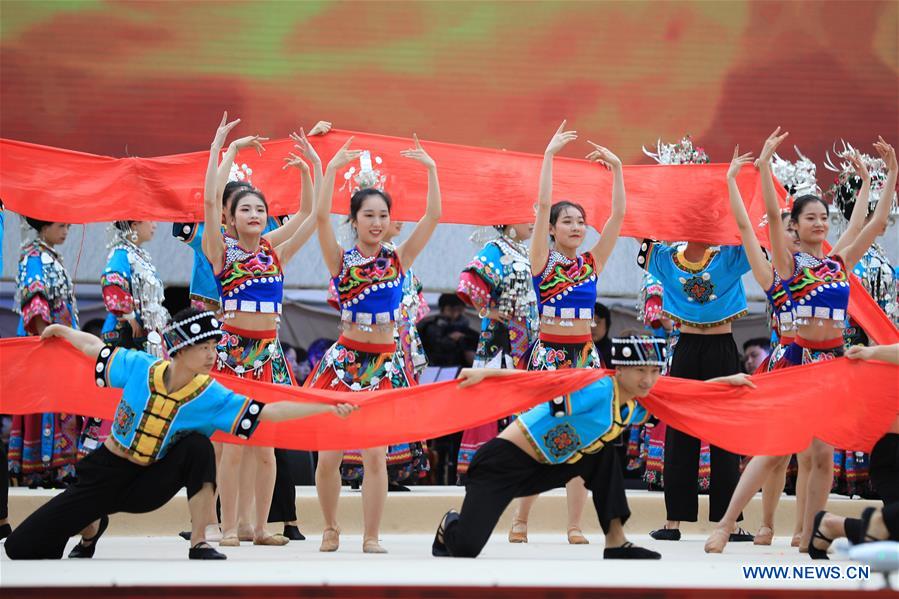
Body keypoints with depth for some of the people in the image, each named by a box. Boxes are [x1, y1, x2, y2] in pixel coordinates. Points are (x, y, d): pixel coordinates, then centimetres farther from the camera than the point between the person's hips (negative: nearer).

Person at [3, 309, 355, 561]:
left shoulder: (212, 397, -16)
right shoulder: (138, 367, -17)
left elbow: (270, 411, -21)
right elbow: (95, 347, 3)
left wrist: (326, 408, -28)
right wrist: (62, 331, 7)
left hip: (151, 483, 0)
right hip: (107, 473, 0)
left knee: (198, 447, -31)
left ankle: (199, 545, -18)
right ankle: (91, 527, 27)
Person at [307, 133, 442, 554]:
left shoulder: (398, 259, 7)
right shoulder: (341, 260, 2)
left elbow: (433, 217, -1)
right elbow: (321, 216, -14)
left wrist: (430, 170, -7)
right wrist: (332, 169, -18)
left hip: (385, 364, 1)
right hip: (345, 359, -1)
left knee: (375, 455, -2)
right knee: (329, 453, -3)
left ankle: (371, 537, 5)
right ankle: (331, 529, 17)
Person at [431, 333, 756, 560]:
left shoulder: (634, 407, 4)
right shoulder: (598, 390, -23)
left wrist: (725, 381, 21)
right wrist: (485, 373, -37)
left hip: (543, 468, 8)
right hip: (504, 460, -8)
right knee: (468, 547, -18)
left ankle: (616, 543, 7)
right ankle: (451, 527, 19)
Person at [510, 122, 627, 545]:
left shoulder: (593, 262, 8)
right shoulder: (542, 260, -1)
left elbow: (618, 213, 4)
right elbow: (543, 205, -10)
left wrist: (616, 168, 0)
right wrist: (549, 155, -10)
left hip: (584, 355, 3)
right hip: (548, 352, -3)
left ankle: (575, 526, 3)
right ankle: (520, 522, 5)